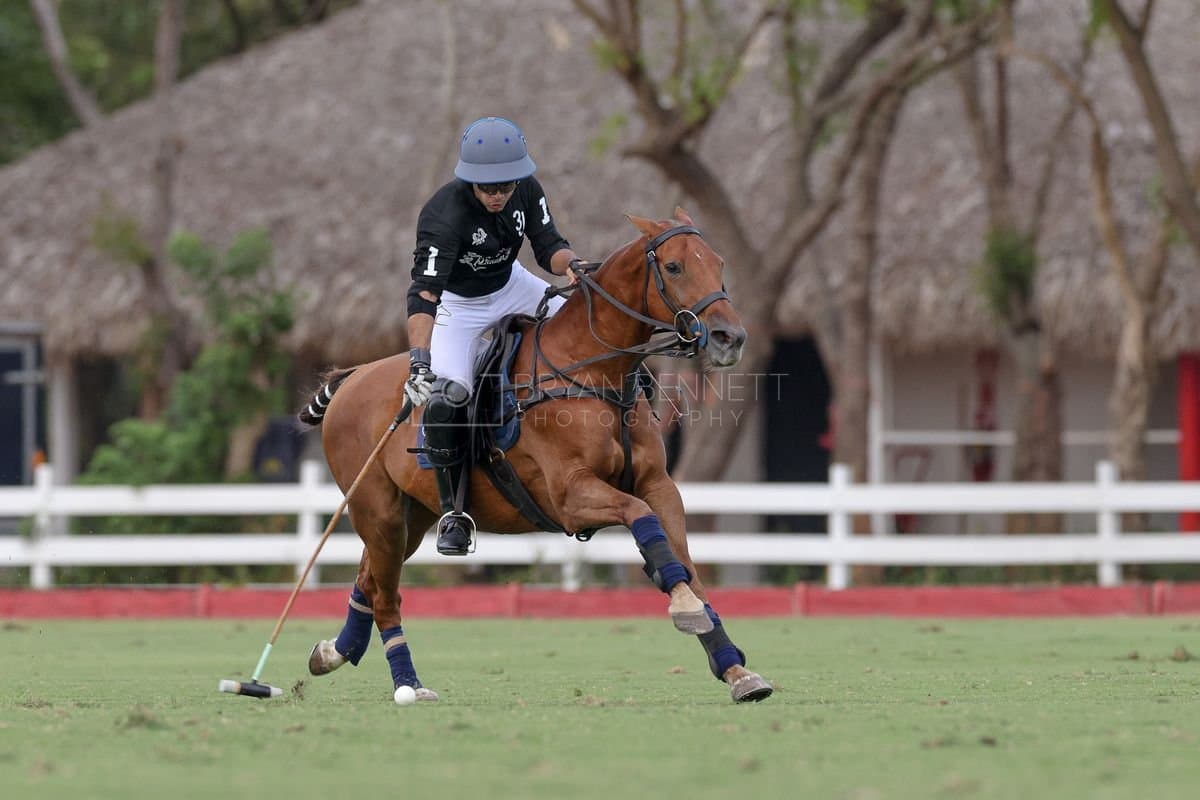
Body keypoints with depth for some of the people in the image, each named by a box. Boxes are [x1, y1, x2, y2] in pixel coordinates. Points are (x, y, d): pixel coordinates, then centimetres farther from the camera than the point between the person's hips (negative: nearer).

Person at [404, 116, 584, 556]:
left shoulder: (527, 190, -18)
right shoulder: (444, 215, -35)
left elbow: (548, 245, -9)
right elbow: (424, 292, -42)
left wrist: (571, 264, -34)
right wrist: (419, 360, -54)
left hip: (511, 285, 5)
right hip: (456, 302, -5)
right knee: (443, 400, -22)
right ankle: (454, 515, -8)